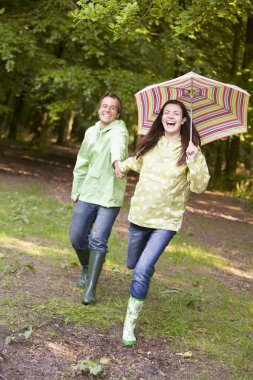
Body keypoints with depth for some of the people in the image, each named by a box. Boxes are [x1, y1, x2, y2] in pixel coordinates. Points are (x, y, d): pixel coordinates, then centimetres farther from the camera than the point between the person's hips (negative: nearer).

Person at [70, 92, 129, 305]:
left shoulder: (119, 130, -9)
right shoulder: (91, 132, 9)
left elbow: (118, 143, -35)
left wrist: (117, 160, -57)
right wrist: (76, 191, 17)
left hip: (110, 196, -5)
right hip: (88, 193, 6)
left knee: (98, 240, -14)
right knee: (76, 236, 7)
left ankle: (90, 289, -9)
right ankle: (87, 269, 35)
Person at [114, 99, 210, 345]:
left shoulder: (188, 150, -9)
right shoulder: (151, 143, 2)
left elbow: (199, 187, -18)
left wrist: (194, 159, -29)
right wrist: (123, 165, 9)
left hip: (166, 220, -4)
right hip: (139, 214, 5)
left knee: (141, 272, -16)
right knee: (132, 264, 21)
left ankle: (130, 324, -3)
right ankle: (149, 267, 58)